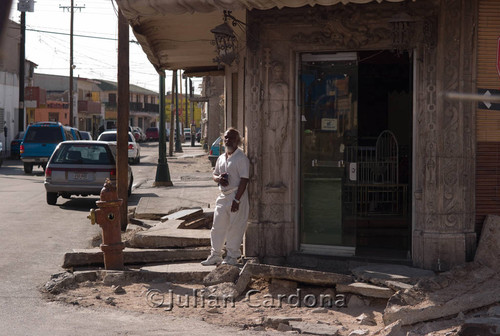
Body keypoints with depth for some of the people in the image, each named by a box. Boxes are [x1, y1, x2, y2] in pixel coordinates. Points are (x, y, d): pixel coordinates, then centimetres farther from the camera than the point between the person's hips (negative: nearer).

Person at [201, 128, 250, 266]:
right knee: (217, 226, 11)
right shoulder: (221, 158, 13)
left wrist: (237, 199, -20)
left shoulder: (241, 158, -10)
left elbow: (244, 180, -15)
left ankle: (232, 257, 8)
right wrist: (219, 178, -4)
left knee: (234, 228, -2)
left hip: (237, 195, -7)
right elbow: (215, 175, 22)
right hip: (223, 195, 7)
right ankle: (215, 255, 21)